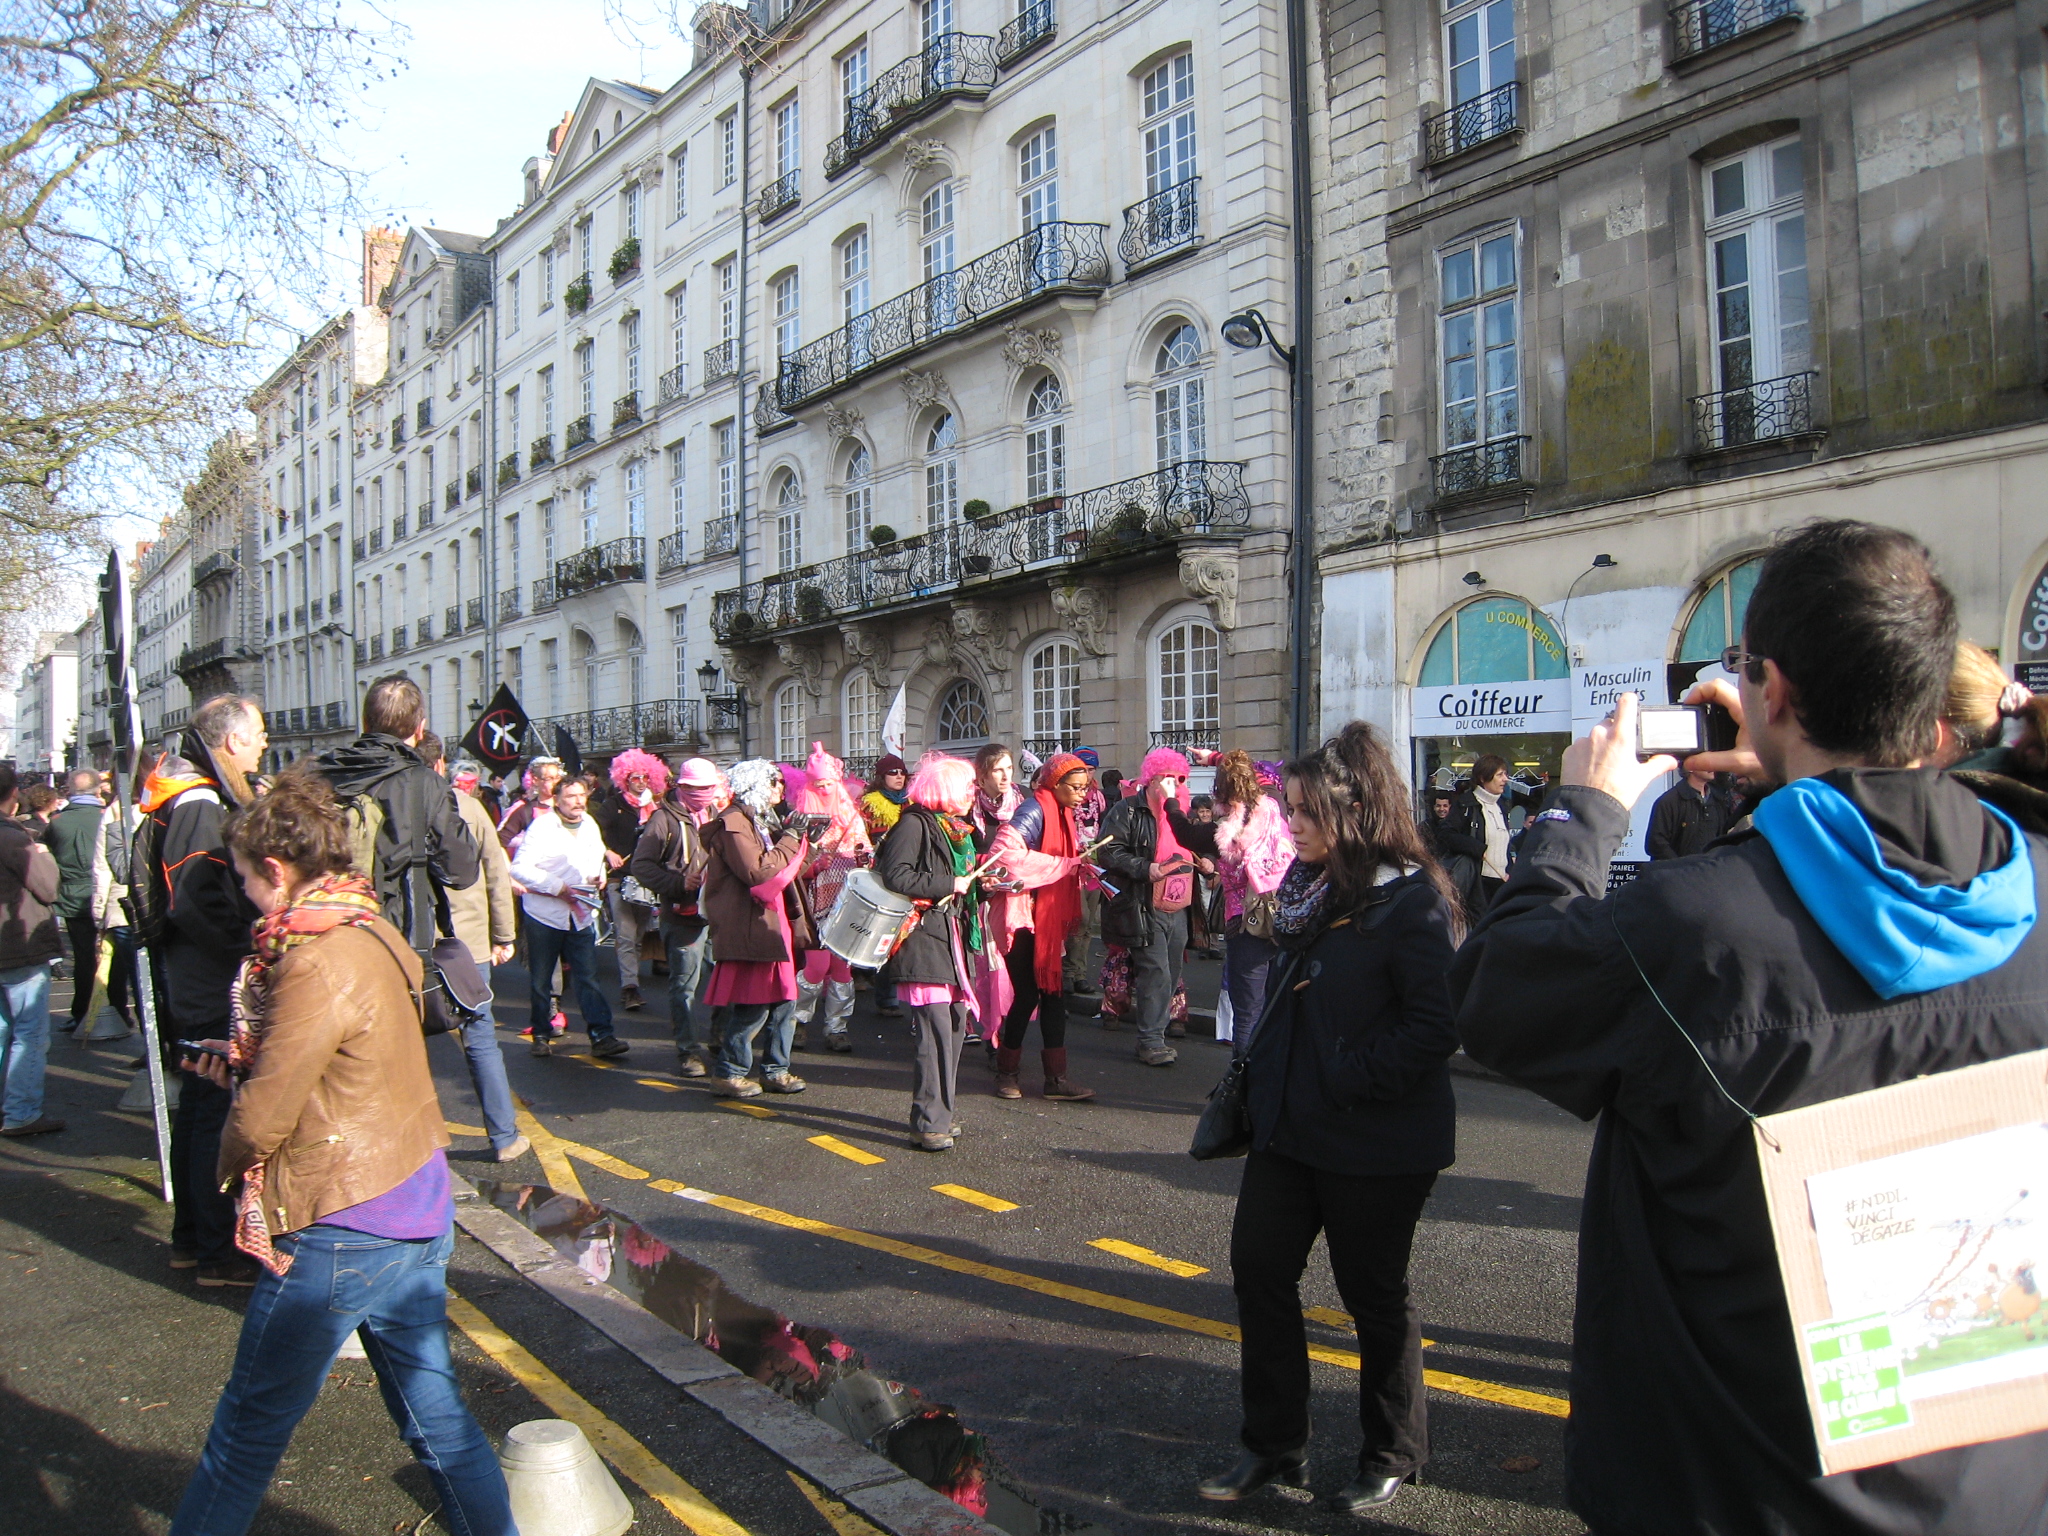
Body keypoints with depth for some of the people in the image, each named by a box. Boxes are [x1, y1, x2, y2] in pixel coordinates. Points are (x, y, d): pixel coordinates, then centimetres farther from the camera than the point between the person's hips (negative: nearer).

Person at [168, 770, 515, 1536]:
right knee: (434, 1413, 16)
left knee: (248, 1429, 10)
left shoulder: (318, 965, -20)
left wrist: (229, 1159, 4)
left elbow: (261, 1119, -16)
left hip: (343, 1228, -8)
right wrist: (240, 1060, 12)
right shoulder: (373, 935, 6)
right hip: (417, 1214, 9)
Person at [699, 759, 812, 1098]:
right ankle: (729, 1075, 5)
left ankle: (776, 1071, 20)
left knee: (784, 1002, 11)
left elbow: (779, 866, 21)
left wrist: (799, 839, 7)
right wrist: (790, 839, -14)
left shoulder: (762, 820, 19)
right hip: (749, 927, -10)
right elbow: (759, 872, -22)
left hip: (773, 924, 10)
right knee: (752, 1008, -7)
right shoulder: (734, 823, -12)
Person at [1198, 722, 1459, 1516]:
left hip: (1375, 1145, -8)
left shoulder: (1409, 900, -19)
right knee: (1258, 1271, 11)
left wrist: (1347, 1081, -22)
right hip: (1290, 1124, 8)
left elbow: (1437, 1025, -24)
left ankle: (1392, 1456, 31)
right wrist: (1262, 1070, 10)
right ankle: (1275, 1446, 28)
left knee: (1373, 1296, 9)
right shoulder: (1309, 887, 6)